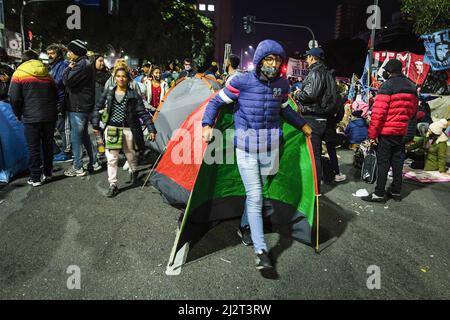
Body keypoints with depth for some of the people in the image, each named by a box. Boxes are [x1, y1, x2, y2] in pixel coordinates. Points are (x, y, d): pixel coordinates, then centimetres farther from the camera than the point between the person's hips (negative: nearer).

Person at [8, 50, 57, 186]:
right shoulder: (47, 74, 10)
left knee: (33, 148, 4)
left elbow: (14, 98, -6)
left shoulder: (19, 74, -2)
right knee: (48, 145, 14)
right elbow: (55, 95, 12)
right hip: (49, 116, 4)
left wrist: (19, 114, 7)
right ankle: (47, 173, 24)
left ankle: (35, 178, 7)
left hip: (31, 117, -3)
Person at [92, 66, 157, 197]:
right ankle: (113, 185, 10)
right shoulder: (109, 92, 2)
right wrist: (96, 125, 9)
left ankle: (134, 171, 46)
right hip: (112, 129, 2)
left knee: (130, 154, 14)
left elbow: (143, 113, -7)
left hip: (127, 129, -1)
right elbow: (98, 107, 11)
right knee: (111, 158, 0)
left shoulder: (133, 94, -5)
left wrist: (151, 129, -12)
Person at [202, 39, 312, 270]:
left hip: (270, 147, 5)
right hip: (246, 148, -4)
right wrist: (207, 125, -16)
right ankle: (261, 251, -1)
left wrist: (302, 125, 21)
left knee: (257, 191, 17)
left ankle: (245, 227, 41)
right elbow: (215, 102, -2)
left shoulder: (282, 84, 2)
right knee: (255, 196, -8)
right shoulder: (242, 82, -11)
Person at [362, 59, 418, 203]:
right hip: (401, 131, 7)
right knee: (397, 161, 13)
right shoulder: (412, 87, 12)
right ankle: (396, 191, 21)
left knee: (383, 162, -3)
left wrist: (372, 134, -16)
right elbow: (413, 110, 18)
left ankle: (379, 193, 0)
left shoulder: (388, 85, -13)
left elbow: (378, 111, -18)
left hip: (386, 131, -7)